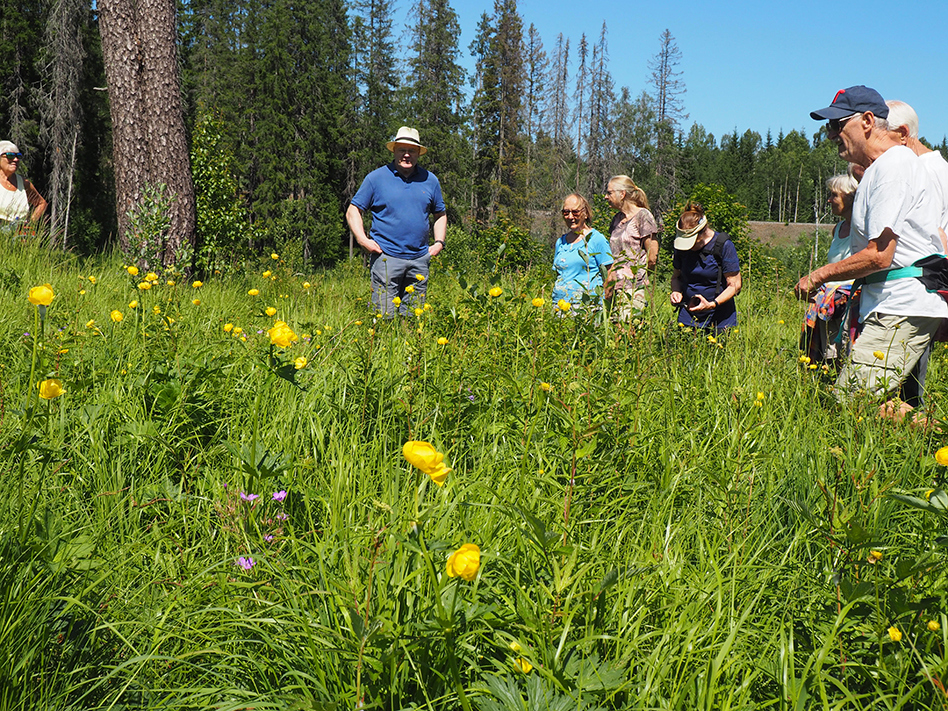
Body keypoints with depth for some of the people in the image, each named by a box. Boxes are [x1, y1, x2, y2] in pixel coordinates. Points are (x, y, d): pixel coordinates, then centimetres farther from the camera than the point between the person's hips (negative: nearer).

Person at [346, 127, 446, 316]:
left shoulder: (430, 180, 12)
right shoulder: (376, 178, 2)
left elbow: (440, 214, 24)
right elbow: (353, 211, 6)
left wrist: (439, 242, 9)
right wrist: (363, 240, -8)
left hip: (420, 259, 3)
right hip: (386, 257, -3)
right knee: (384, 316, -7)